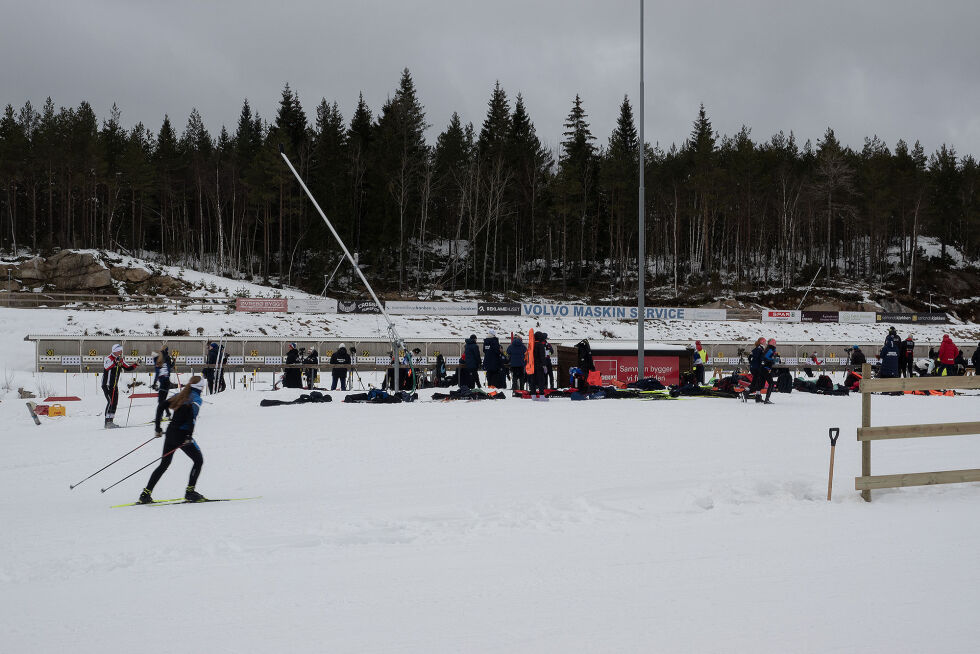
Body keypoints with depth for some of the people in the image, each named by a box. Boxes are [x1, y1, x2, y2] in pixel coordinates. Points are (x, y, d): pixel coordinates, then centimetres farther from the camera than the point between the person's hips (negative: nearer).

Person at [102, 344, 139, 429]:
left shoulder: (120, 360, 10)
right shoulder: (108, 359, -13)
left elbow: (128, 367, 15)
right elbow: (106, 367, -32)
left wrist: (136, 364, 1)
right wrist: (115, 362, -40)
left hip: (114, 385, 8)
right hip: (107, 385, -8)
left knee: (115, 402, 7)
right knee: (110, 401, -16)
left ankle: (110, 421, 14)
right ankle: (107, 422, -17)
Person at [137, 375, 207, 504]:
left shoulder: (180, 395, 14)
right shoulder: (196, 398, -6)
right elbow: (192, 414, -25)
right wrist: (189, 435, -27)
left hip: (171, 431, 7)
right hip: (183, 435, -7)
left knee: (164, 464, 15)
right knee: (198, 460, 9)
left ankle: (146, 494, 11)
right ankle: (190, 492, 2)